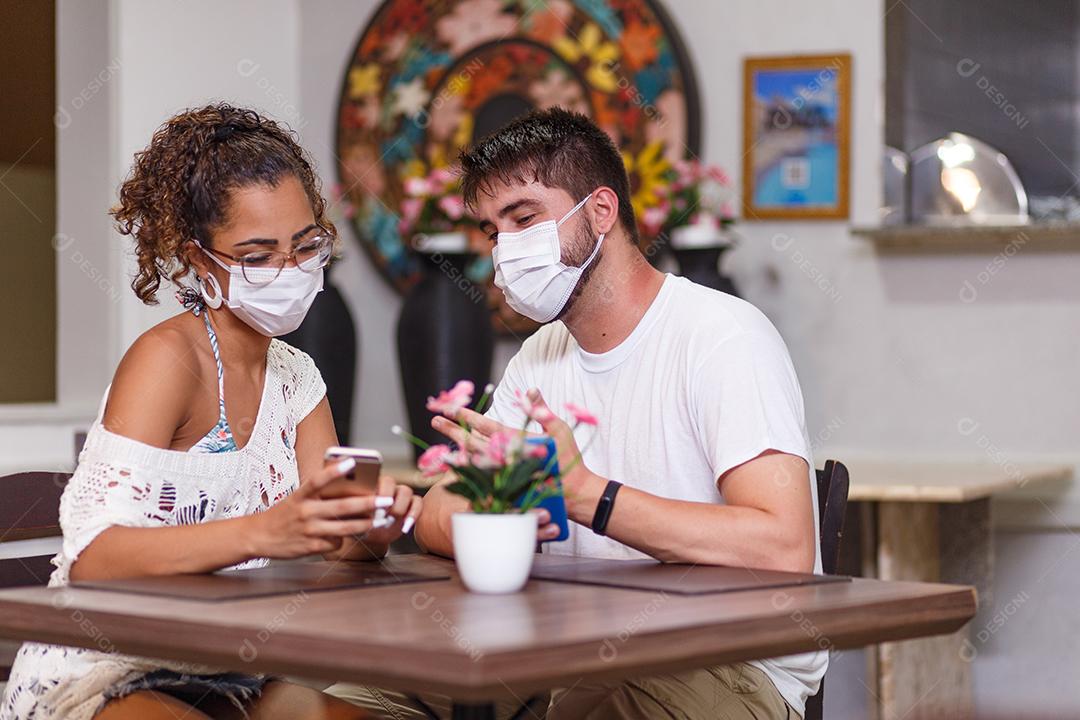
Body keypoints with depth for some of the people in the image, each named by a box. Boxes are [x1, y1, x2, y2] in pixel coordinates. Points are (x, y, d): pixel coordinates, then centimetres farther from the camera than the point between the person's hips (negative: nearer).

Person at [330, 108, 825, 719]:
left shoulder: (723, 336, -12)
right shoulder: (541, 358, 15)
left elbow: (786, 549, -25)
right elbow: (438, 519, 8)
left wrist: (582, 493, -26)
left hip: (734, 665, -6)